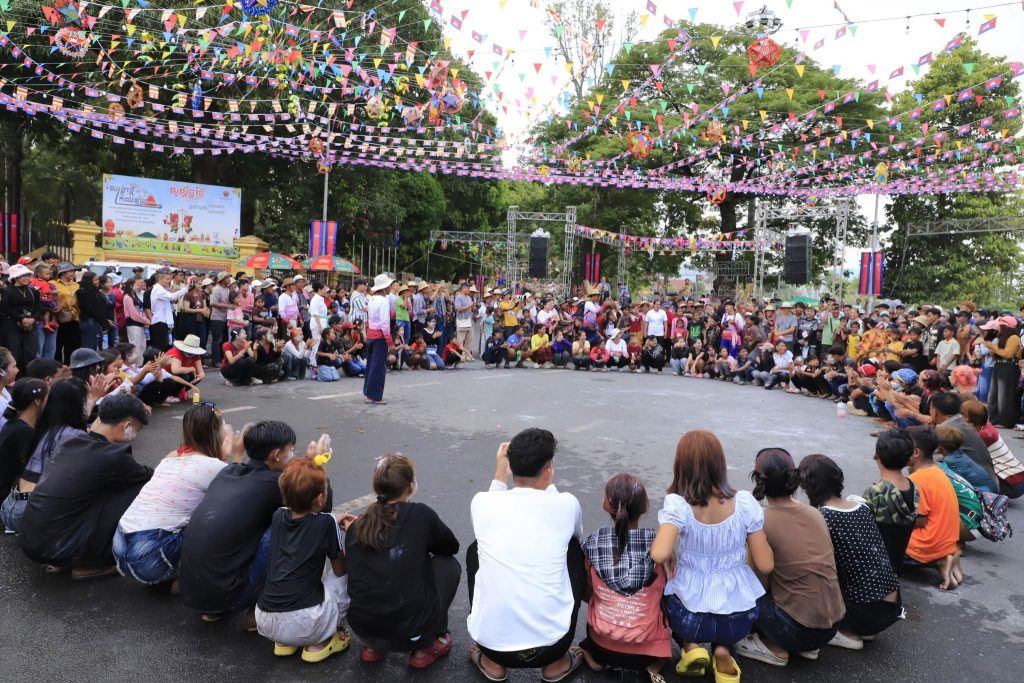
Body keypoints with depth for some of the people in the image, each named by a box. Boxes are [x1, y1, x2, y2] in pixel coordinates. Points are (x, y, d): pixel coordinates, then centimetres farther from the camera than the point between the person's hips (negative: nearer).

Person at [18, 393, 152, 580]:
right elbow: (150, 478, 2)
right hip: (55, 549, -9)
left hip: (28, 540, 9)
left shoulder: (73, 443, 4)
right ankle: (92, 562, 3)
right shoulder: (110, 456, -18)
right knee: (140, 488, -9)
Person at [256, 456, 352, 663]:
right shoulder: (326, 523, -8)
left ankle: (284, 642, 19)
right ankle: (319, 643, 11)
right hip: (303, 624, -6)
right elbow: (340, 570, 5)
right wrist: (340, 529, 19)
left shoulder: (278, 516, 6)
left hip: (265, 622, 6)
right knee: (345, 575, 14)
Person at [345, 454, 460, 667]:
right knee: (448, 564, 18)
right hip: (411, 632, -4)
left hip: (363, 629, 5)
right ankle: (426, 648, 18)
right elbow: (452, 547, 13)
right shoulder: (421, 515, -5)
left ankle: (373, 647, 23)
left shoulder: (355, 526, 5)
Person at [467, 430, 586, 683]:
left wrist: (500, 470, 27)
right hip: (551, 644, -1)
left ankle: (491, 662, 26)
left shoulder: (482, 502, -4)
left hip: (491, 642, 1)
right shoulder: (566, 504, -6)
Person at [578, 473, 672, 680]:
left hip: (602, 642, 1)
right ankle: (654, 665, 6)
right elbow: (666, 590, 1)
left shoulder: (594, 542, -10)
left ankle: (593, 657, 8)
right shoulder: (657, 542, -11)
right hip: (647, 643, -1)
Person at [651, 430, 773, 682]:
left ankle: (691, 648, 11)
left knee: (662, 594, 32)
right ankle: (722, 651, 12)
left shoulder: (677, 504, -19)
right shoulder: (744, 502, -12)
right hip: (740, 619, 2)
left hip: (689, 617, -2)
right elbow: (765, 566, -9)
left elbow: (659, 555, -31)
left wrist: (676, 553, -8)